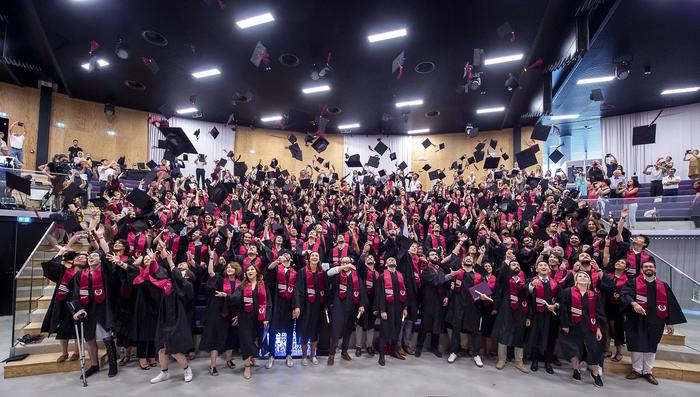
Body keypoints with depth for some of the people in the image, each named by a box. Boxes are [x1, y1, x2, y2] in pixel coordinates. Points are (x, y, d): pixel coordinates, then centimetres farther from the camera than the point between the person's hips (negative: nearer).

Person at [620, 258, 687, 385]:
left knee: (651, 346, 9)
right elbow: (624, 294, -16)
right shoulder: (633, 282, -1)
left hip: (655, 321, 3)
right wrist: (634, 303, -34)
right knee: (637, 345, 3)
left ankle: (648, 371, 21)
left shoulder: (663, 286, 9)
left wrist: (670, 322, 6)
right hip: (636, 320, -2)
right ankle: (637, 370, 15)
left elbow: (670, 304, 10)